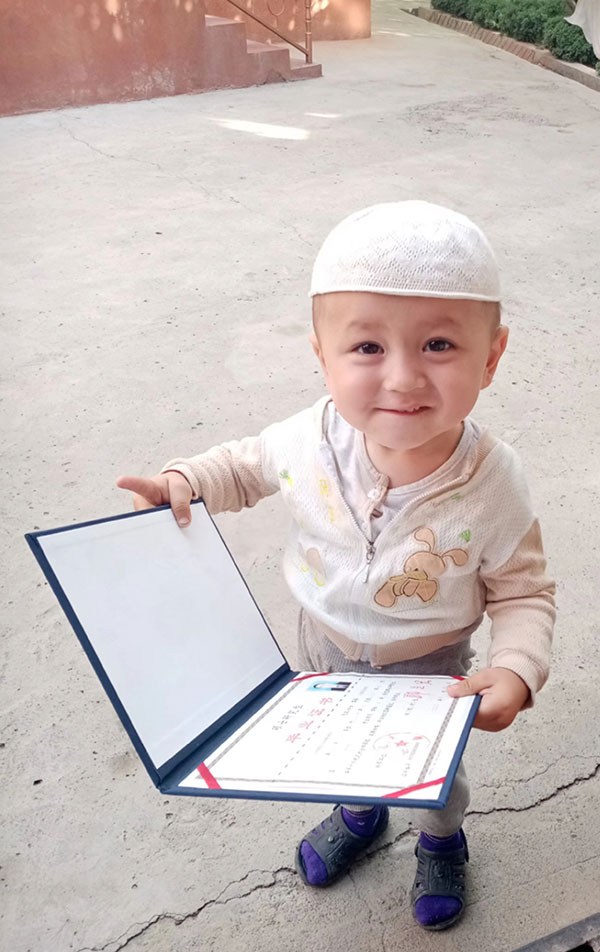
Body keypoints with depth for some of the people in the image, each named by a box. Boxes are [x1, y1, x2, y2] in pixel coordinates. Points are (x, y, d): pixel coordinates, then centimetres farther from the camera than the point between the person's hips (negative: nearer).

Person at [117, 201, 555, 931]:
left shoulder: (492, 485, -32)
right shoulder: (312, 440, -28)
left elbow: (523, 593, -18)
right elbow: (245, 466, -5)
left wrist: (515, 671, -35)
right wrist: (184, 482, -22)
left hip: (428, 665, -2)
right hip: (324, 648, 2)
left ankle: (441, 842, 61)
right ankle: (359, 814, 65)